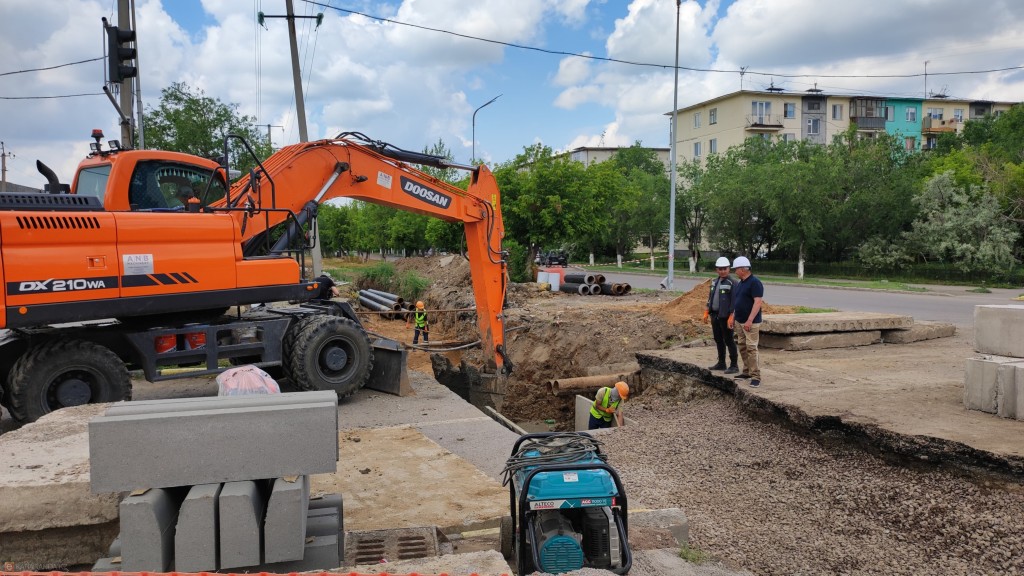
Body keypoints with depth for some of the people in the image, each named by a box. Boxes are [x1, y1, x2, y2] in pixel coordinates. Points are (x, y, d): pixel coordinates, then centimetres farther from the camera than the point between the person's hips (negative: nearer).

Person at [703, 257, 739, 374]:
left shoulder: (733, 282, -13)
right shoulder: (715, 281, 13)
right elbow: (710, 298, 20)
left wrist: (731, 317, -22)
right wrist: (706, 312, 16)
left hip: (725, 316, -8)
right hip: (715, 315, 8)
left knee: (729, 340, -2)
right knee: (718, 340, 14)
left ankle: (734, 366, 5)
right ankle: (721, 363, 25)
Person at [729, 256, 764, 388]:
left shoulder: (755, 282, -15)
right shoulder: (740, 283, 14)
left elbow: (758, 302, -21)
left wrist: (750, 320, -25)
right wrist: (733, 318, 19)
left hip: (751, 323, -9)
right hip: (739, 321, 9)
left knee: (751, 348, -11)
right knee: (742, 347, 12)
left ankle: (756, 376, -9)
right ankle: (747, 371, 21)